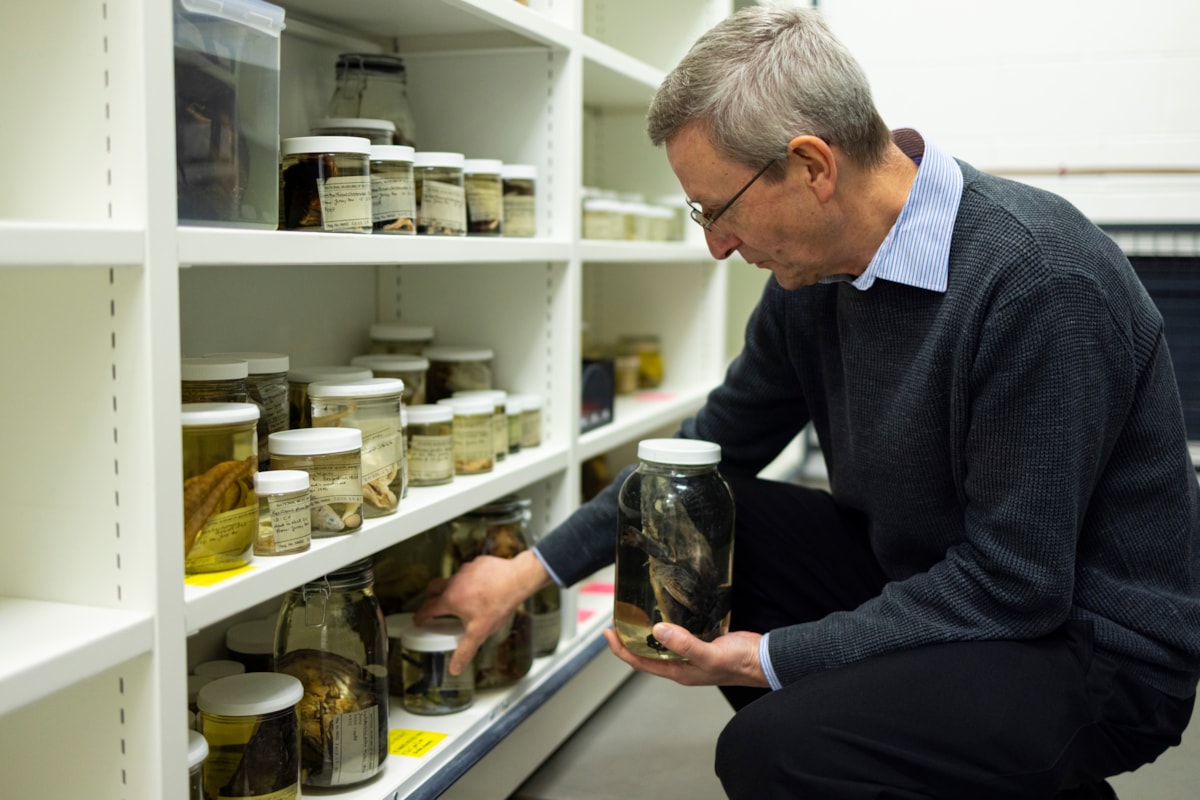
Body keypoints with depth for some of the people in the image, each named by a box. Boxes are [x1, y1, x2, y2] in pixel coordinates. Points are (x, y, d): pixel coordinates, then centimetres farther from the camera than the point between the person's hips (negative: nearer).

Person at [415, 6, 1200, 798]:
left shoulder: (1040, 280, -28)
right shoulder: (814, 270, -3)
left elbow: (1014, 584, -25)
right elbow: (715, 445, 9)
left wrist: (772, 658, -22)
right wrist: (534, 569, 7)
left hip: (1092, 646, -7)